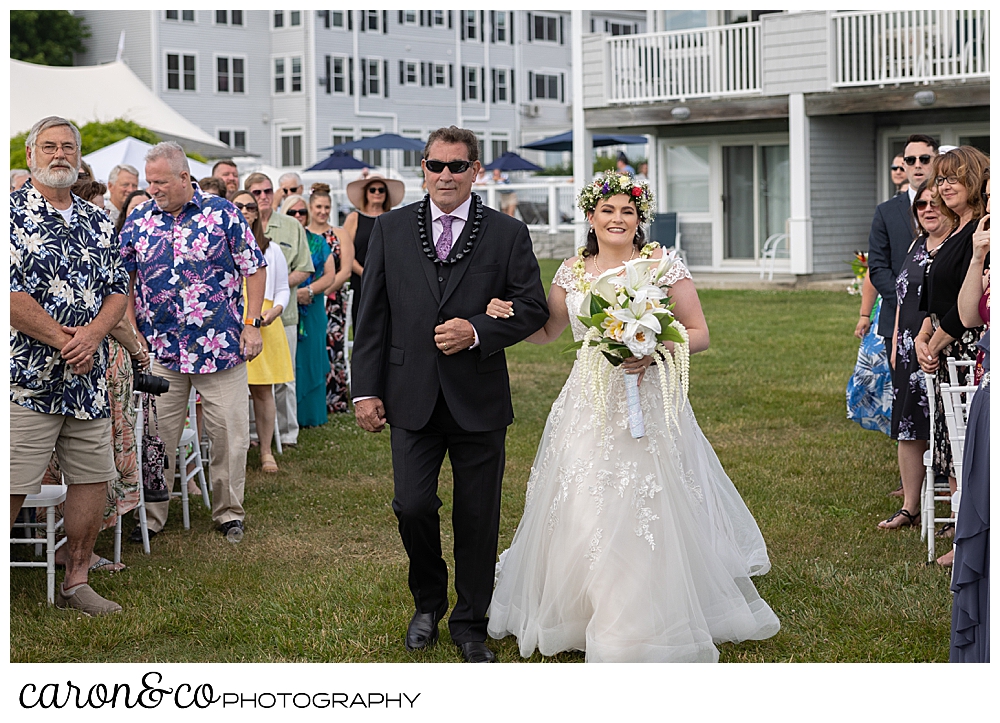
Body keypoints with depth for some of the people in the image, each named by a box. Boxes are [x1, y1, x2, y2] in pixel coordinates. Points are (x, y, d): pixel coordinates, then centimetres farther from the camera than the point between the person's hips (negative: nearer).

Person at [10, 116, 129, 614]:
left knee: (92, 477, 10)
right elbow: (9, 295, -14)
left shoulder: (97, 222, 13)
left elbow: (118, 290, 11)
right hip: (25, 379, -6)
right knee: (11, 487, -6)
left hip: (89, 379, 6)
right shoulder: (12, 213, -6)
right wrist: (64, 341, -12)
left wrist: (91, 335, -9)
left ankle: (76, 582, 23)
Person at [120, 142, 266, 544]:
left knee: (229, 432, 2)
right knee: (157, 434, 4)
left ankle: (229, 513, 16)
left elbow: (254, 268, 2)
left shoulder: (222, 213, -2)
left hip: (222, 345, -2)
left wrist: (252, 323, -4)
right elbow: (123, 279, 13)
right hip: (160, 348, 2)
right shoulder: (138, 221, 5)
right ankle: (151, 515, 15)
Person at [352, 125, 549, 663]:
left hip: (479, 400, 0)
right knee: (412, 505, -6)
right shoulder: (391, 229, 5)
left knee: (478, 518, 6)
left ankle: (470, 624, 23)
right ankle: (428, 602, 22)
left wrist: (478, 331, -15)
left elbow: (533, 307, 2)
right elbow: (372, 313, 5)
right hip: (412, 397, 1)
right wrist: (366, 389, 0)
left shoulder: (508, 234, 2)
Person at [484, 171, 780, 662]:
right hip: (588, 409, 3)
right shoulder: (572, 273, 8)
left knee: (648, 514, -4)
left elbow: (699, 334, 0)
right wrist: (508, 315, 0)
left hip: (648, 404, -3)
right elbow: (546, 331, 19)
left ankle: (646, 624, 11)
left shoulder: (664, 266, -2)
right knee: (581, 514, 4)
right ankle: (580, 614, 22)